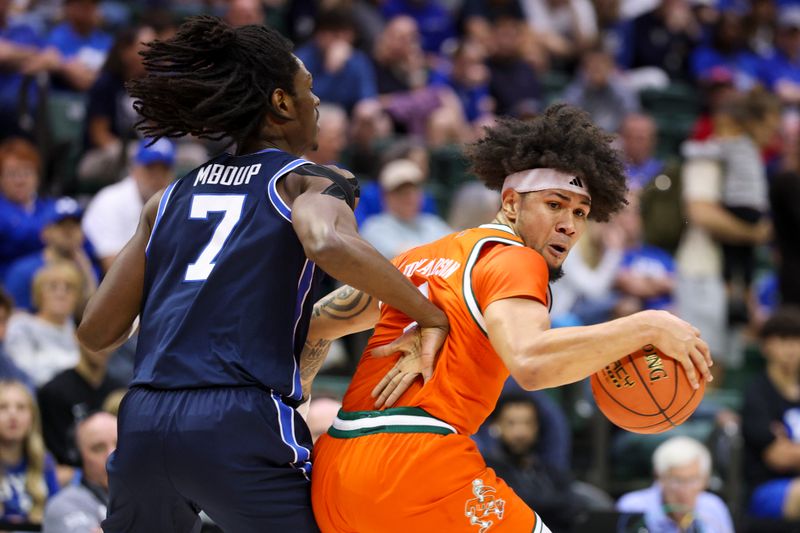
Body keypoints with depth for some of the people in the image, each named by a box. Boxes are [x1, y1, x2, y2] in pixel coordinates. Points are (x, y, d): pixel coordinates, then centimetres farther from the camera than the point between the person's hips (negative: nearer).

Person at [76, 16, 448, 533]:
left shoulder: (171, 197, 20)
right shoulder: (309, 180, 6)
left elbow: (97, 331, 18)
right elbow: (327, 243, -20)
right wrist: (431, 315, -10)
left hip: (142, 426, 5)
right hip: (241, 427, -5)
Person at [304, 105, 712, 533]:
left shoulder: (420, 258, 23)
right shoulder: (513, 259, -2)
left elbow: (316, 325, 31)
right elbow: (530, 362, -22)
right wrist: (646, 327, -17)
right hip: (416, 465, -9)